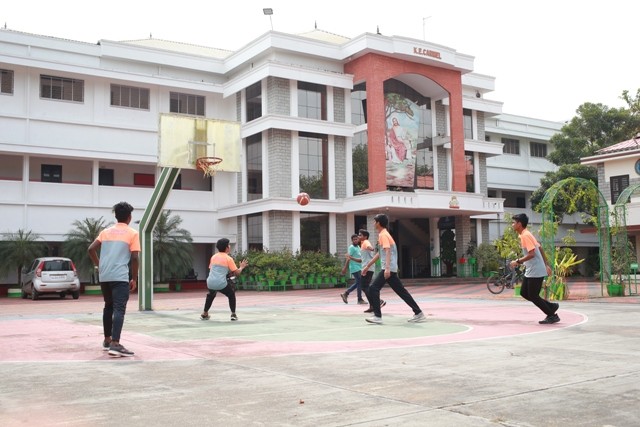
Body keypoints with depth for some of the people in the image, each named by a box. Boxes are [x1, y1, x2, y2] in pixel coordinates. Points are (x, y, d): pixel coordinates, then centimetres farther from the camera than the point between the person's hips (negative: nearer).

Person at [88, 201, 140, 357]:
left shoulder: (106, 231, 16)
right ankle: (115, 344, -24)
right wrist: (134, 279, 3)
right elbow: (135, 258, -5)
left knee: (108, 307, 21)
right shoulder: (132, 233, 1)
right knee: (119, 309, -11)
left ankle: (107, 340, 29)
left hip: (104, 276, 6)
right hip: (120, 277, -6)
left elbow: (91, 249, 11)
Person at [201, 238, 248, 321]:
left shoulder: (213, 257, 14)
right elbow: (237, 273, -2)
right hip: (221, 284, -4)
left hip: (210, 283, 5)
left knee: (211, 295, 34)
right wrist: (241, 267, 18)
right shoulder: (229, 259, 0)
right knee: (231, 295, 21)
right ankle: (233, 315, 13)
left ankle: (204, 314, 36)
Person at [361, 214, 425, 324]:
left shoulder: (383, 235, -9)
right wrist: (368, 266, 32)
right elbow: (380, 253, 29)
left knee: (373, 288, -9)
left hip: (388, 269, -10)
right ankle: (418, 313, 11)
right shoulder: (383, 234, 21)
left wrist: (387, 268, -32)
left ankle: (377, 316, -9)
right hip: (392, 269, 10)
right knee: (401, 291, 10)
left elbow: (388, 251, -21)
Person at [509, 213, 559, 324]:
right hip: (530, 271, 10)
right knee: (524, 293, 12)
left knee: (533, 296, -2)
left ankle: (552, 316, 9)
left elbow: (531, 253, -25)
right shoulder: (525, 235, 13)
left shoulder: (525, 235, -17)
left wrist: (518, 262, -19)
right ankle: (551, 306, 19)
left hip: (535, 272, -10)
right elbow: (540, 248, 18)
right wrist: (546, 265, 20)